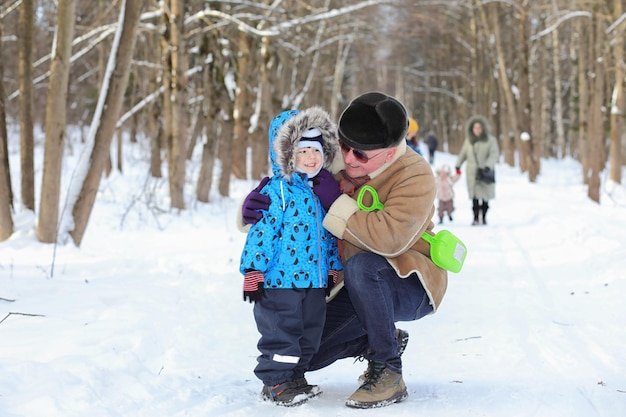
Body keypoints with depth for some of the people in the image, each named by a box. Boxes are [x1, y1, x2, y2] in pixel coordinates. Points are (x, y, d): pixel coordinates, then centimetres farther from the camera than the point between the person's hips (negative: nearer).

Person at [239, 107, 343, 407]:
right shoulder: (277, 191, -12)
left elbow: (330, 235, 19)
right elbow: (261, 230, -15)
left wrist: (334, 269, 20)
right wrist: (254, 272, -17)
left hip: (315, 280, 8)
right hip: (280, 278, -7)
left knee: (310, 331, 15)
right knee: (281, 332, -1)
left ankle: (295, 376, 28)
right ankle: (275, 382, 11)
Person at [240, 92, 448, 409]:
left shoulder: (414, 176, -24)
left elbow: (390, 237, -40)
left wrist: (335, 207, -31)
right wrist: (254, 210, -18)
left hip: (412, 287, -7)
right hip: (359, 288, 7)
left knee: (361, 266, -39)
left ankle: (388, 373, -22)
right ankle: (388, 340, 19)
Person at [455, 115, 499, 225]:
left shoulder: (490, 140, -2)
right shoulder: (468, 140, 11)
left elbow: (494, 154, -8)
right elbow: (463, 153, 24)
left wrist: (488, 166, -22)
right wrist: (458, 165, 23)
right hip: (472, 173, 2)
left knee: (485, 195, -1)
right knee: (474, 196, -4)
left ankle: (484, 217, 12)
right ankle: (476, 218, -1)